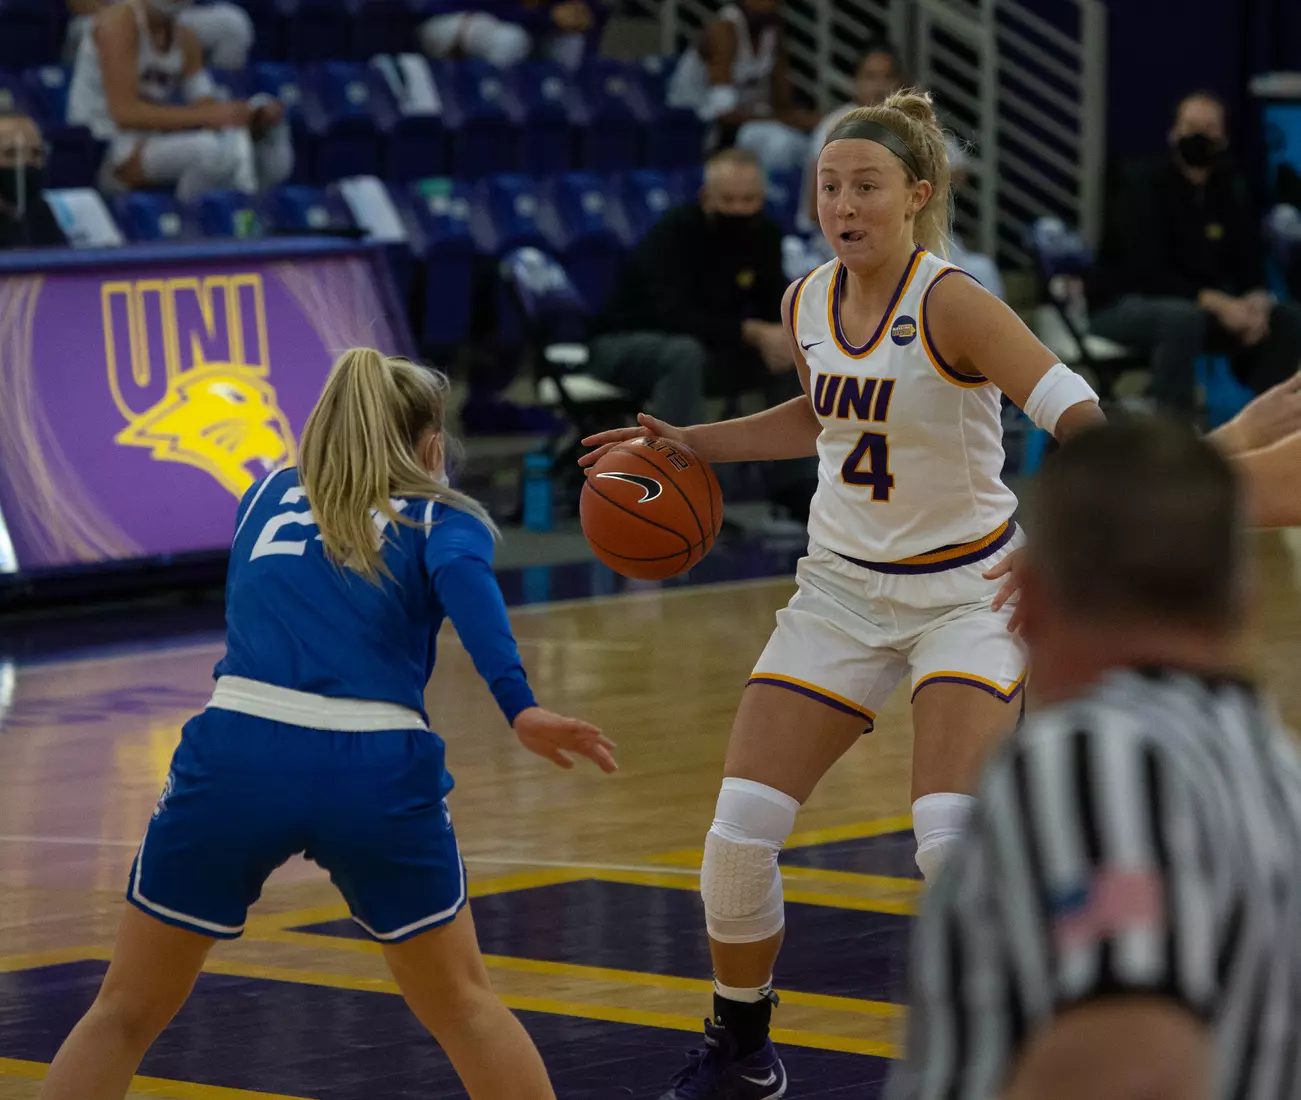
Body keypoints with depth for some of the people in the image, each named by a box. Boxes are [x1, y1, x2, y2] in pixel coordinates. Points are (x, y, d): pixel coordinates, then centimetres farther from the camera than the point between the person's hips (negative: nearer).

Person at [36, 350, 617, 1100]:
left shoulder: (268, 496, 25)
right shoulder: (441, 518, 14)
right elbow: (462, 579, -9)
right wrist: (519, 706, -23)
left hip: (238, 757, 2)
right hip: (378, 770, -2)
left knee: (125, 1016, 14)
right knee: (463, 1008, 19)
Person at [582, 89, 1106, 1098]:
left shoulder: (952, 304, -20)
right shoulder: (806, 304, 0)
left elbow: (1083, 423, -29)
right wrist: (693, 444, 16)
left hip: (966, 590, -5)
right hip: (843, 589, 6)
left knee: (953, 842, -23)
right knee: (740, 834, -2)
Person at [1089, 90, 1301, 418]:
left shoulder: (1230, 191, 5)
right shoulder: (1145, 185, -14)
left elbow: (1251, 265, 3)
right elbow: (1146, 274, -24)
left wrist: (1255, 303, -22)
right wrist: (1216, 303, -33)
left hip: (1204, 305, 7)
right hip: (1123, 307, -7)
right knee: (1182, 316, -40)